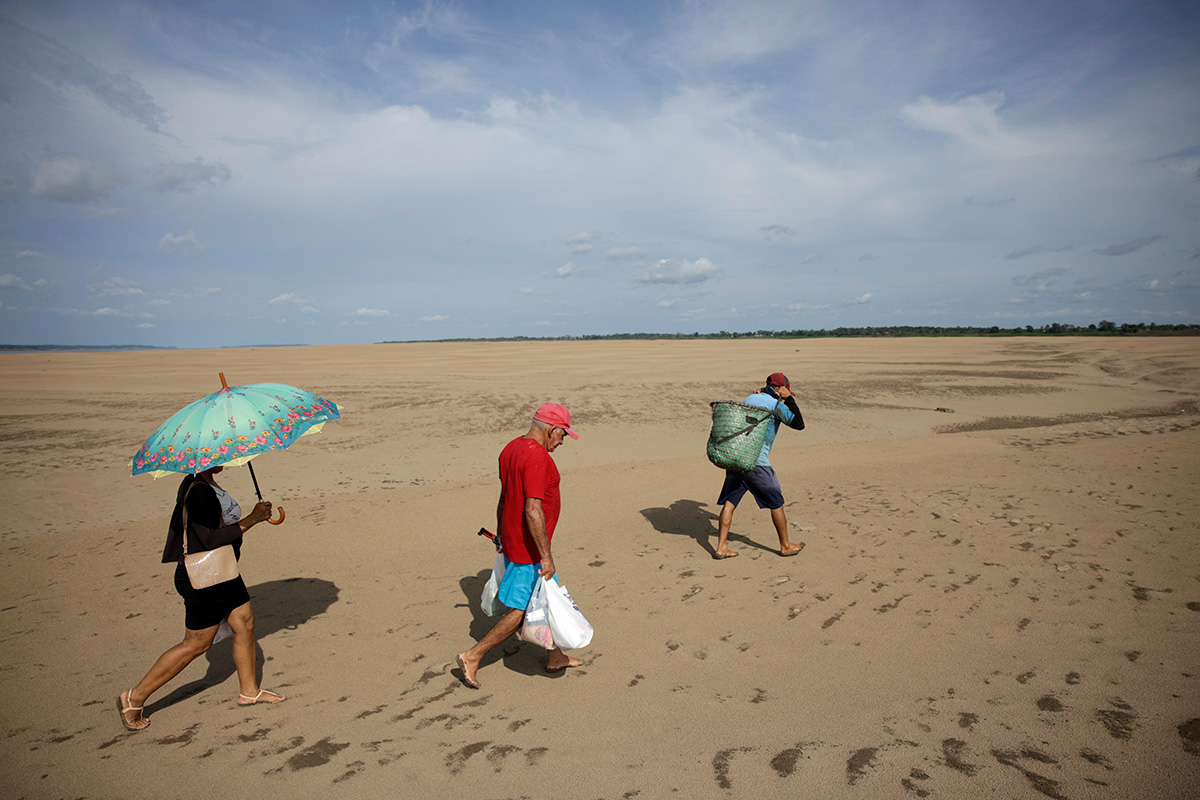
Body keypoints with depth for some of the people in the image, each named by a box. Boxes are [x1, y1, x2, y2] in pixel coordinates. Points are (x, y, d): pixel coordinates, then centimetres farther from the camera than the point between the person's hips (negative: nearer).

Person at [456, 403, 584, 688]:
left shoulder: (511, 448, 6)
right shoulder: (537, 458, -25)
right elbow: (533, 511, -30)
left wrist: (501, 535, 26)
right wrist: (546, 557, -25)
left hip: (512, 539, 10)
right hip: (529, 549, -10)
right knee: (521, 611, 2)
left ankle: (554, 657, 34)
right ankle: (472, 657, 10)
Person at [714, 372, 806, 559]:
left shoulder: (749, 399, 14)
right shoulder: (776, 405, -6)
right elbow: (799, 424, -3)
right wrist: (790, 400, 3)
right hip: (756, 461, -6)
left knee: (729, 502, 7)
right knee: (776, 503, 11)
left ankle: (721, 547, 5)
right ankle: (786, 546, 24)